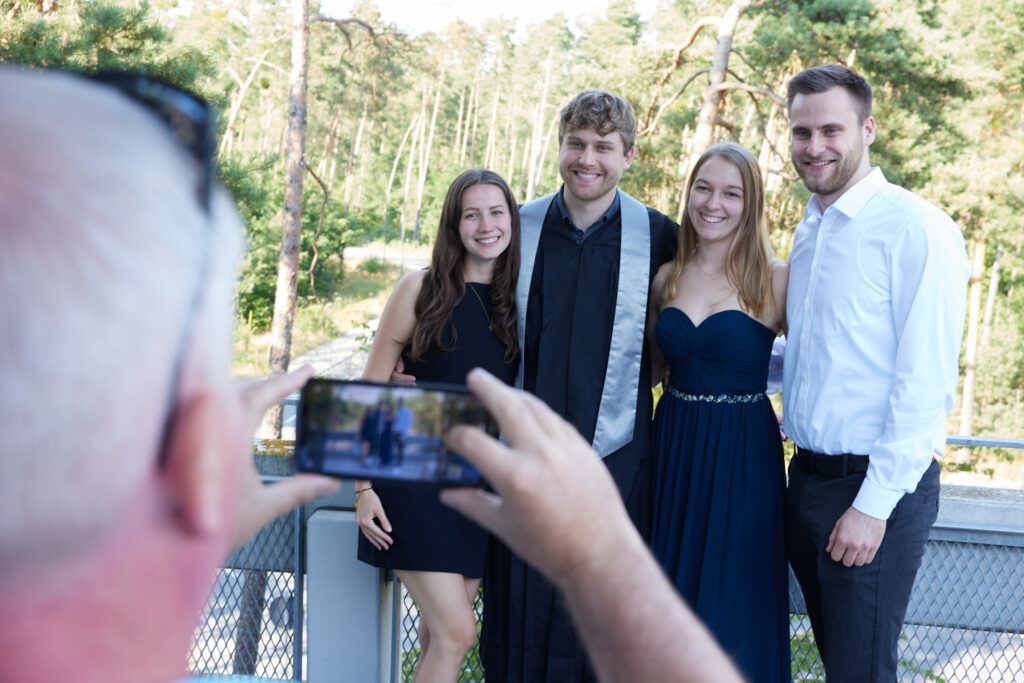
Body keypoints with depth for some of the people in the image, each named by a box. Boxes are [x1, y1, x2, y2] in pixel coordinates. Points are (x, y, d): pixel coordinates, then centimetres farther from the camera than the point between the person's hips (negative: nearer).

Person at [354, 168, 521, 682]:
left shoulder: (519, 298, 5)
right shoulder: (421, 289, -6)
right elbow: (370, 388, -4)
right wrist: (363, 487, -8)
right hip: (415, 475, -4)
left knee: (439, 630, 11)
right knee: (456, 631, -10)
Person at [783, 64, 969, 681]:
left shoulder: (916, 228, -14)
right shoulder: (810, 229, 11)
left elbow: (926, 383, -18)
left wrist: (874, 505, -19)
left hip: (879, 490, -7)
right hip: (808, 477, 7)